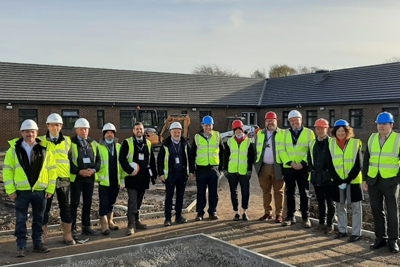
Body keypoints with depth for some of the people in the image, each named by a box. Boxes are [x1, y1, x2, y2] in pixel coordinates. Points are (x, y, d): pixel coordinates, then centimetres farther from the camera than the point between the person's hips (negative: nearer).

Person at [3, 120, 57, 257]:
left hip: (40, 191, 1)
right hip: (21, 191, -1)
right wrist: (10, 190, -5)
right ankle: (21, 246, 14)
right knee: (21, 220, 4)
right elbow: (7, 170, 1)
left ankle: (38, 243, 23)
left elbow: (52, 169, 5)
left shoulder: (45, 149, 3)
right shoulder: (14, 149, 1)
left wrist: (50, 189, 0)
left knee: (38, 219, 11)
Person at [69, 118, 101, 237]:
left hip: (90, 177, 5)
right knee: (74, 203, -1)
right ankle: (72, 228, 7)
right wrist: (79, 171, -16)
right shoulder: (71, 143, -4)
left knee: (88, 202, 10)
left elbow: (98, 159, 10)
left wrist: (94, 170, -8)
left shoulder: (93, 143, 11)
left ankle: (86, 227, 20)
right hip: (76, 178, -5)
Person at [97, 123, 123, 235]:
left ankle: (110, 221, 29)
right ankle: (104, 225, 6)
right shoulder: (99, 147, -4)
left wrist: (122, 176, 4)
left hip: (115, 180, 4)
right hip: (104, 180, -4)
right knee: (104, 203, -1)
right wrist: (96, 176, -13)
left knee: (111, 202, 16)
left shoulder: (119, 147, 8)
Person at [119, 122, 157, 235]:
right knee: (132, 200, -9)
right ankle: (131, 225, -7)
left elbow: (152, 160, 15)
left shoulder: (148, 144, 13)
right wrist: (130, 170, -17)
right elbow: (122, 158, -8)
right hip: (132, 176, -4)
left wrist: (153, 175, 12)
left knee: (139, 200, 12)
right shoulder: (127, 142, -1)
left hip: (144, 177, 5)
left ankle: (137, 220, 24)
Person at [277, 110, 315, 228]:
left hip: (303, 168, -2)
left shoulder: (309, 133, 3)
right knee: (289, 193, 8)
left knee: (304, 193, 4)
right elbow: (281, 150, 1)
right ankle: (290, 216, 18)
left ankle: (306, 217, 12)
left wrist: (303, 163, -14)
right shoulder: (285, 133, 9)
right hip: (288, 168, 2)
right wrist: (290, 162, -12)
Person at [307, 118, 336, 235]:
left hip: (328, 177, -6)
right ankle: (322, 223, 25)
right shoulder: (312, 143, 12)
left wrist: (331, 173, -10)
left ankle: (330, 225, 12)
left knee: (330, 202, 4)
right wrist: (311, 170, 9)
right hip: (316, 177, 6)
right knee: (320, 201, 15)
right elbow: (309, 158, 19)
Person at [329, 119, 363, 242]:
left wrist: (348, 180, -14)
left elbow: (358, 165, -7)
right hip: (338, 181, 3)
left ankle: (356, 233, 12)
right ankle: (342, 230, 26)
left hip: (353, 181, -3)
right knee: (340, 207, 12)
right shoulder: (331, 144, 2)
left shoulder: (355, 143, -5)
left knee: (355, 207, 4)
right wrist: (338, 180, -10)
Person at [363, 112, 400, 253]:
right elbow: (366, 160, 10)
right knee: (377, 210, 9)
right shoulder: (372, 138, 8)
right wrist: (365, 179, 6)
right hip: (373, 181, 4)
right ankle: (381, 238, 20)